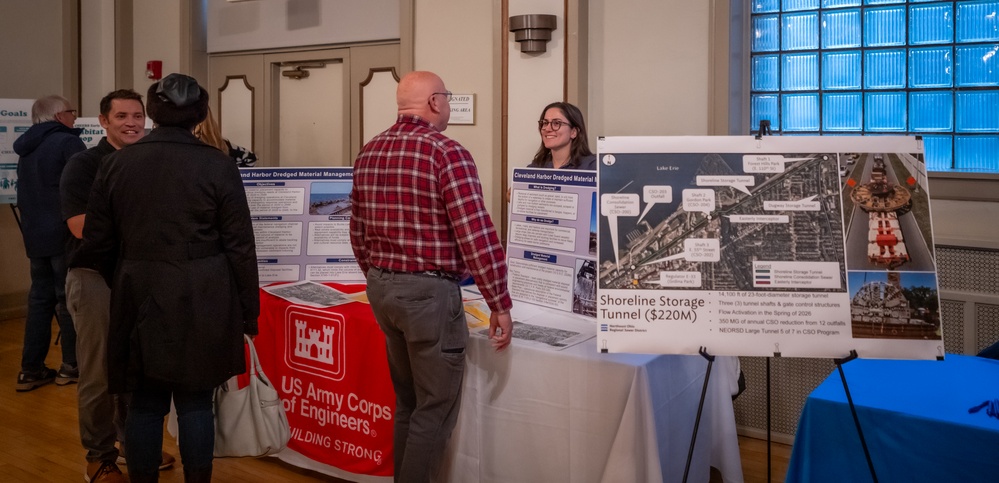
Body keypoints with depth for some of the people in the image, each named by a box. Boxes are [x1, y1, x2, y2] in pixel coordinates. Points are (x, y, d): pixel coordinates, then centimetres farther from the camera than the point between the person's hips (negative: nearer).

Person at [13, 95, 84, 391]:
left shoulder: (27, 149, 15)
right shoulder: (67, 142, -12)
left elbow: (24, 196, 19)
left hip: (35, 234, 8)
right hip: (65, 234, -8)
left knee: (40, 299, 11)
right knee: (69, 299, 1)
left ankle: (31, 369, 12)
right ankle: (72, 366, 8)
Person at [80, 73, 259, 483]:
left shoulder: (116, 163, 2)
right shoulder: (217, 166, -8)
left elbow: (96, 244, 6)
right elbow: (240, 247, -7)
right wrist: (248, 311, 2)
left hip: (140, 299, 3)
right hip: (201, 301, -2)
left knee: (145, 404, 11)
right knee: (195, 403, 7)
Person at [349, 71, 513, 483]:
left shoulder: (368, 154, 8)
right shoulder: (446, 152, -15)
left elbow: (358, 233, 14)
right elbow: (477, 236, -19)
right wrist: (500, 304, -13)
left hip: (381, 287, 8)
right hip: (429, 290, -8)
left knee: (407, 399, 21)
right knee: (435, 407, 4)